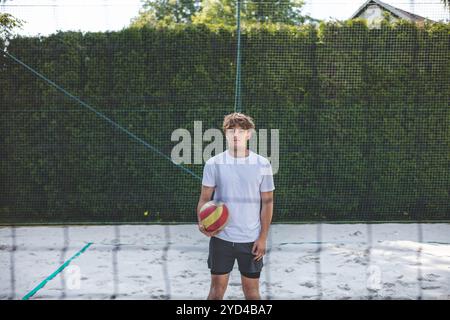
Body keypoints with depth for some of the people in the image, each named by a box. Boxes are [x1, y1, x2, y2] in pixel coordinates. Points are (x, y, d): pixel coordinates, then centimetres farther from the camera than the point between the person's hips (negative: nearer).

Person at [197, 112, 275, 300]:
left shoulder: (262, 164, -2)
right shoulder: (214, 164, -2)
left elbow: (267, 202, 1)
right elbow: (204, 198, 2)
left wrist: (263, 237, -3)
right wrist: (202, 223, -17)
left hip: (251, 240, 0)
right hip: (220, 237, 0)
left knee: (251, 290, 9)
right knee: (217, 288, 7)